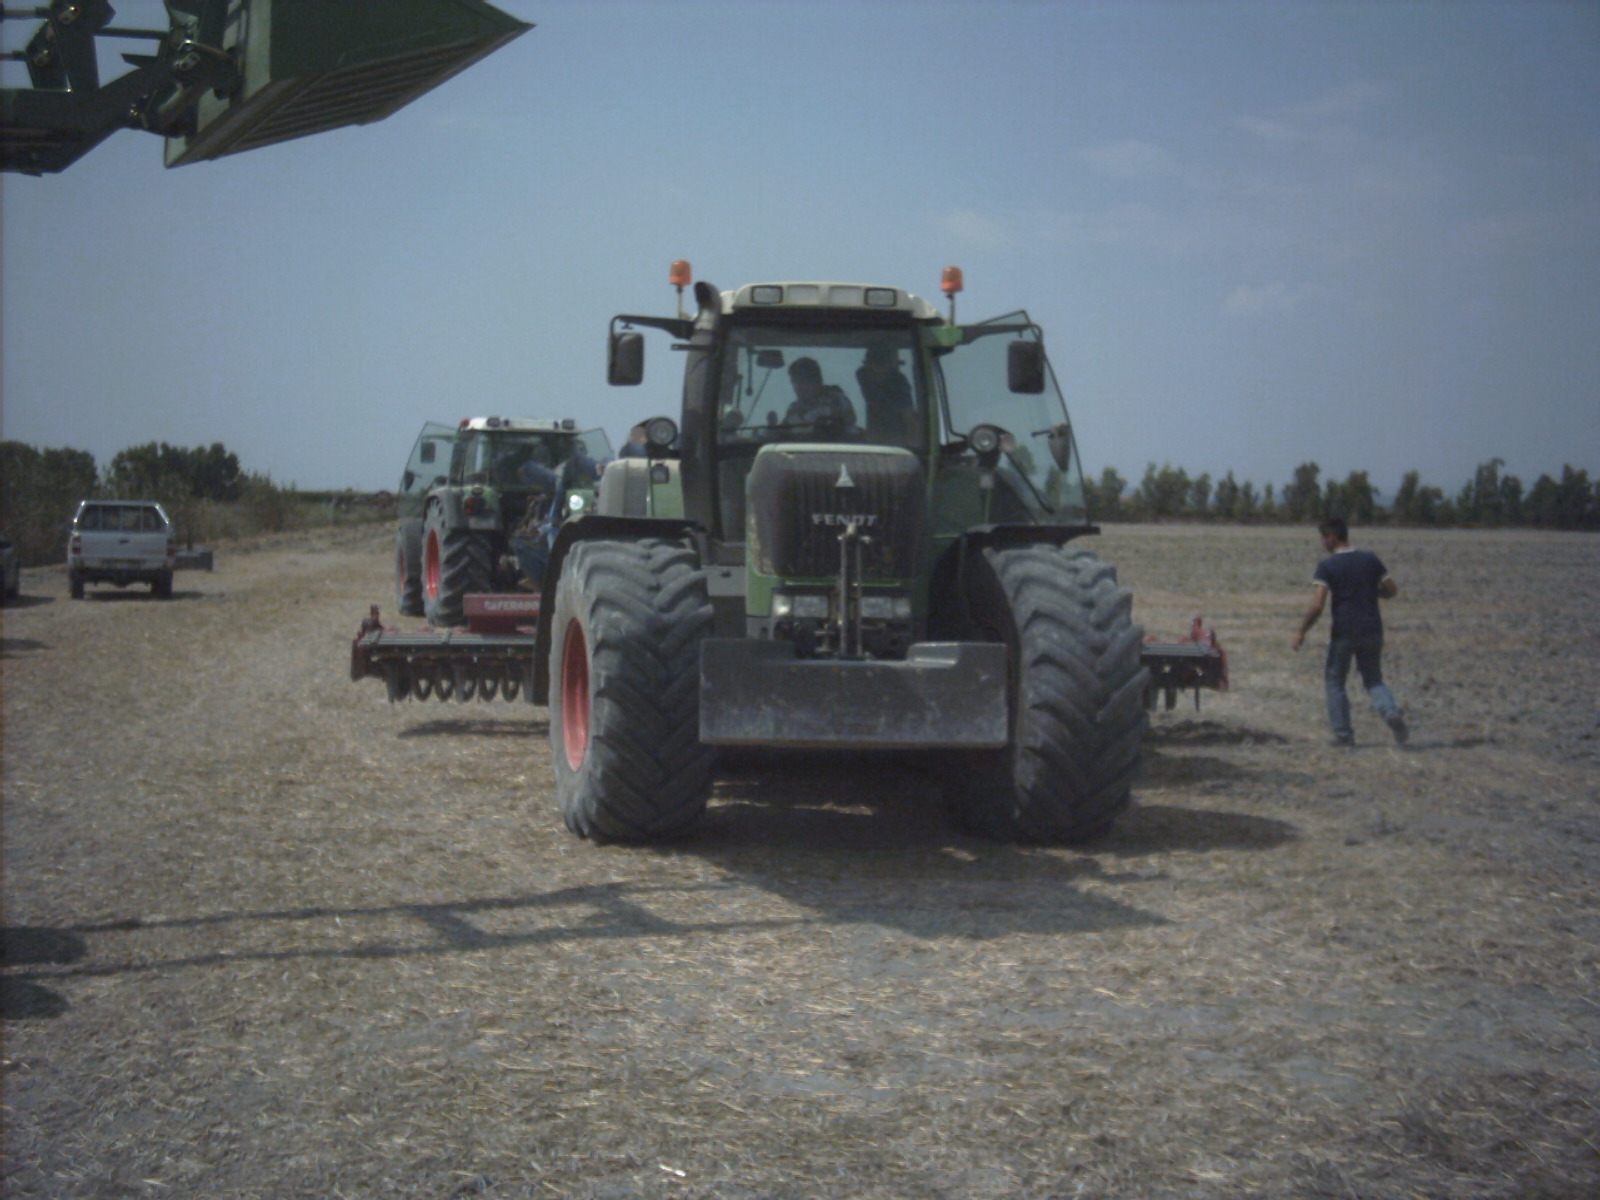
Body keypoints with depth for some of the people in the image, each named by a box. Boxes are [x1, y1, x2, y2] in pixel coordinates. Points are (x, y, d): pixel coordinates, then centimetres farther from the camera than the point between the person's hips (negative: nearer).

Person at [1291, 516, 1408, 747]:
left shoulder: (1327, 566, -9)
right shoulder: (1370, 559, 4)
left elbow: (1317, 605, -17)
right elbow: (1392, 591, 7)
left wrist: (1301, 632, -7)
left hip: (1343, 633, -4)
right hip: (1372, 630, 4)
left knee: (1334, 681, 12)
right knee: (1373, 679, 16)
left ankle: (1343, 734, 9)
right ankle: (1391, 712, -13)